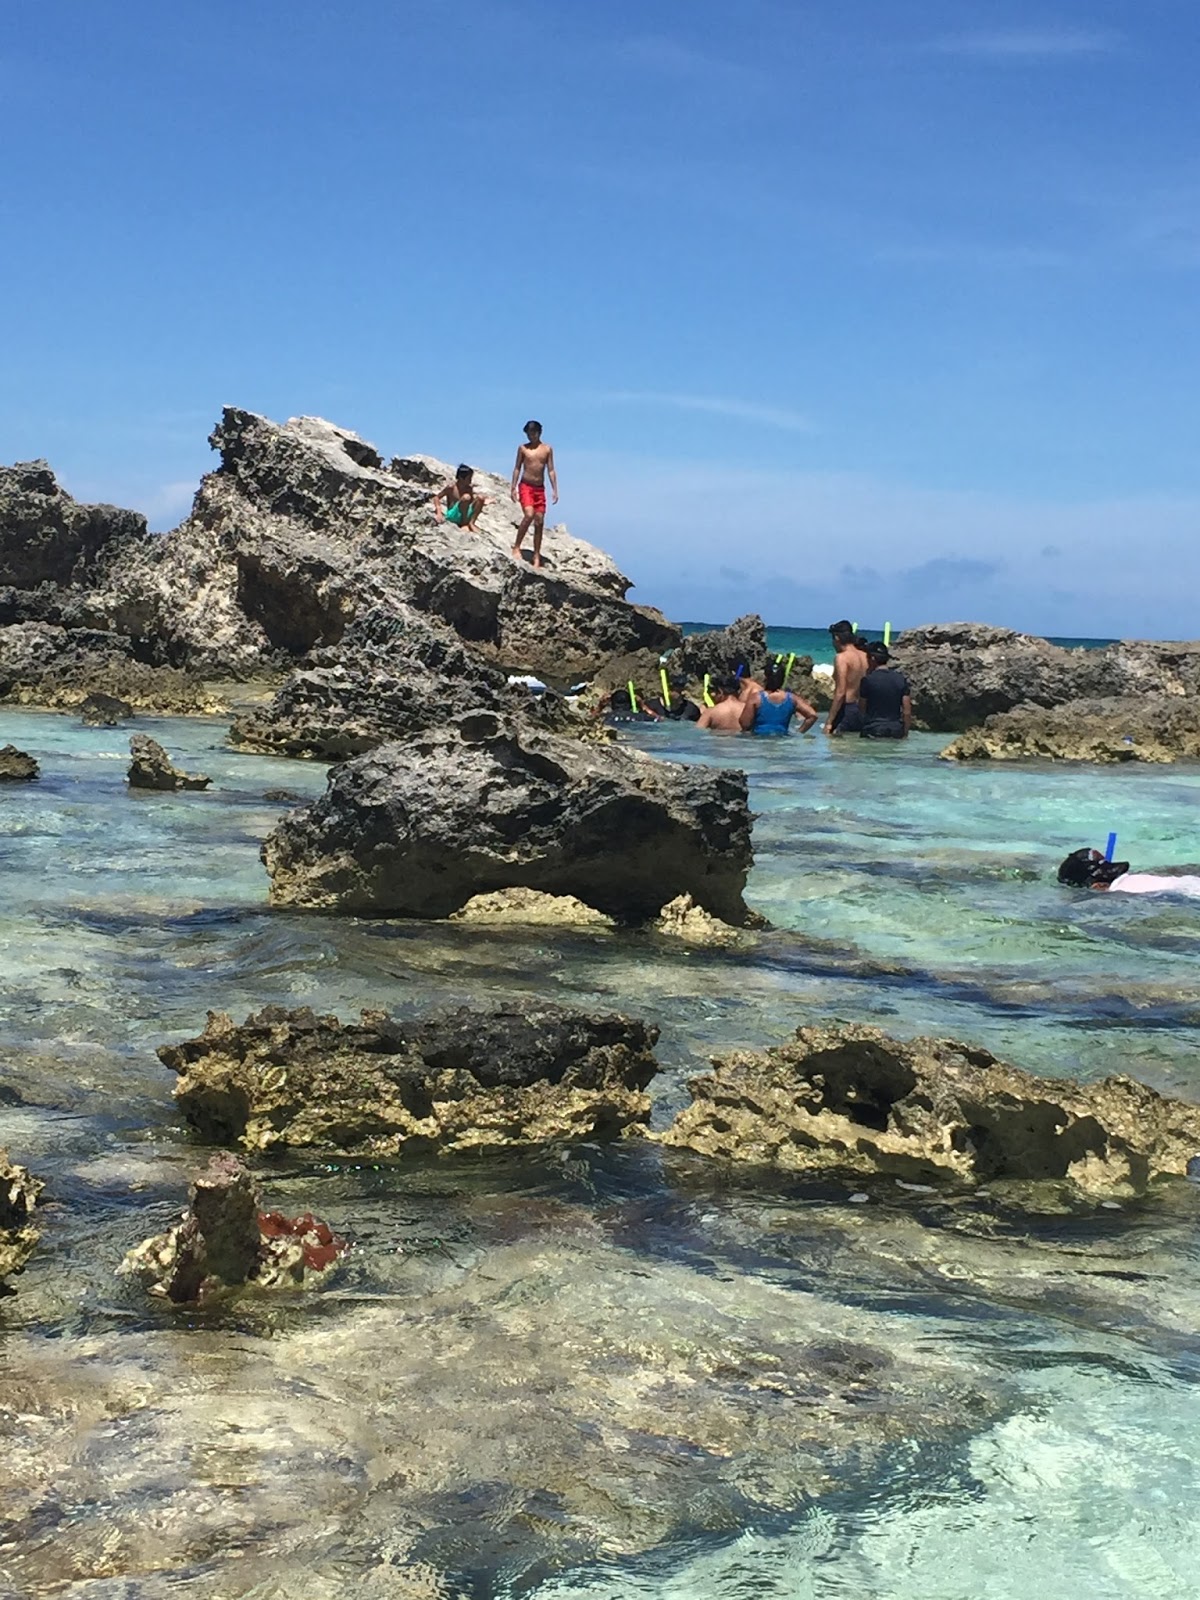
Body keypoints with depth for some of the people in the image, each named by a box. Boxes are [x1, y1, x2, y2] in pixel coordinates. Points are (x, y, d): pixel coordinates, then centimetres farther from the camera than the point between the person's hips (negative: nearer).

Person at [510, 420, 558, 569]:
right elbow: (517, 468, 5)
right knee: (529, 515, -23)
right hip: (525, 486, -3)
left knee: (540, 522, 0)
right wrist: (513, 487, -4)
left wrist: (555, 490, 0)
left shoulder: (547, 449, 7)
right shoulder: (523, 448, 4)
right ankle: (516, 548, -14)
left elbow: (551, 470, 7)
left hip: (540, 488, 3)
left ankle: (537, 556, 5)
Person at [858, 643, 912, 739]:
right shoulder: (901, 679, 2)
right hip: (896, 733, 4)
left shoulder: (868, 680, -10)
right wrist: (905, 734, 12)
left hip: (873, 732, -4)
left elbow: (862, 707, 4)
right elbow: (907, 712, 1)